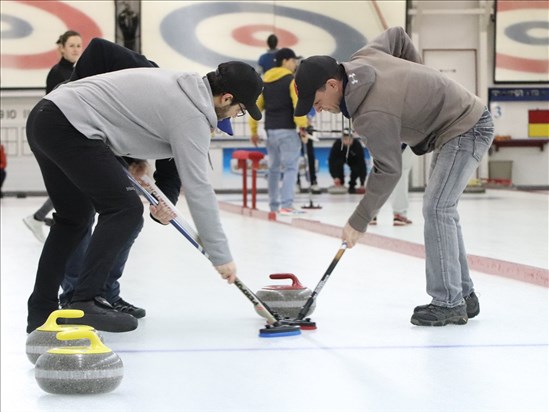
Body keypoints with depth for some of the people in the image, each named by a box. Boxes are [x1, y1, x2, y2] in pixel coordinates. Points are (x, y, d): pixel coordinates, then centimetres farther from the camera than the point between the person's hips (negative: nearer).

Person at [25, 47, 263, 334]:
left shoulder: (180, 85, 17)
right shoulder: (192, 115, -9)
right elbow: (198, 189, -10)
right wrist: (221, 256, -4)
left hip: (44, 117, 10)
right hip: (69, 126, -10)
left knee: (76, 216, 18)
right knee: (125, 209, -6)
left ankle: (41, 311, 18)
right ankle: (85, 303, -8)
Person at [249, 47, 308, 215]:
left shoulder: (265, 81, 13)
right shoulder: (291, 80, -6)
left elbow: (256, 106, 14)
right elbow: (298, 104, -16)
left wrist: (254, 131, 18)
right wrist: (303, 126, -13)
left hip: (270, 131, 7)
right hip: (287, 130, -7)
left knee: (274, 168, 15)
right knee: (290, 168, -7)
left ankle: (273, 205, 20)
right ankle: (286, 205, -17)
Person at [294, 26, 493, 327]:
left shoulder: (372, 114, -29)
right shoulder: (361, 60, -4)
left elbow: (388, 172, -23)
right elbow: (397, 35, 13)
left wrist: (359, 223, -16)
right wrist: (418, 78, 19)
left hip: (466, 130, -10)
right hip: (462, 121, 11)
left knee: (436, 209, -14)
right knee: (442, 211, 12)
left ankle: (448, 303, -12)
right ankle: (463, 296, 16)